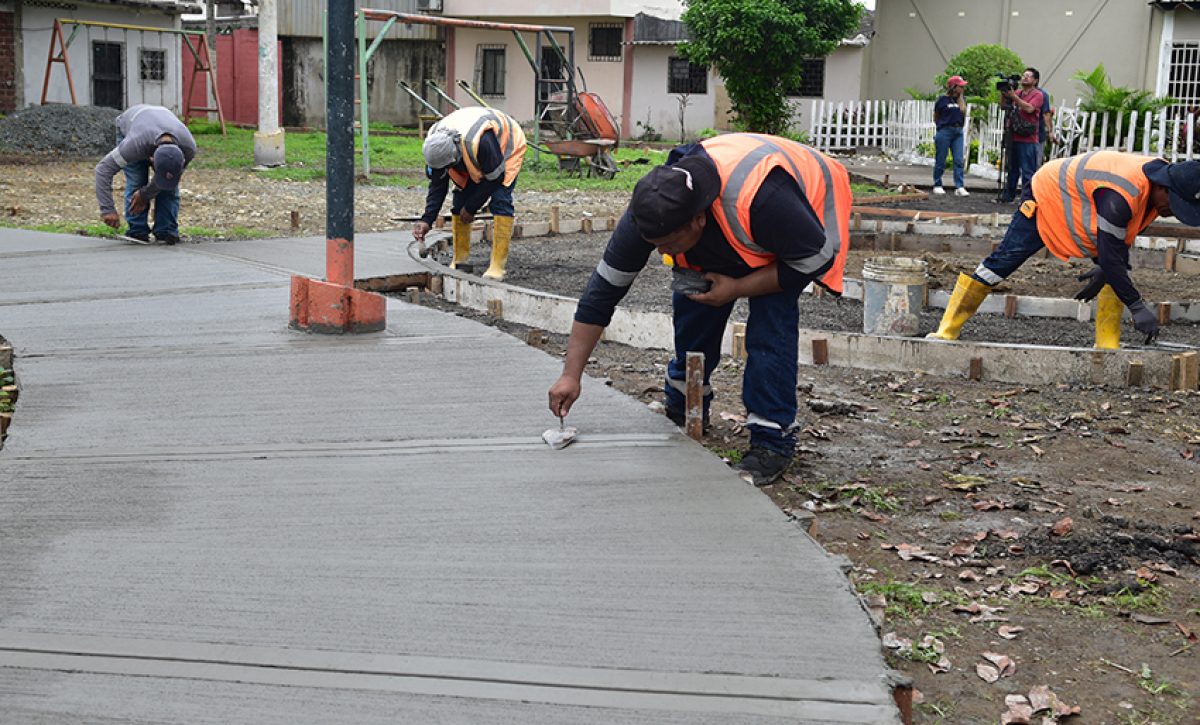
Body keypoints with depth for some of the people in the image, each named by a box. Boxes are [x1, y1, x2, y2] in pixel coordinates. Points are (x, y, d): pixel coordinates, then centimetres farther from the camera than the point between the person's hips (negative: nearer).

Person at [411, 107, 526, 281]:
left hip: (507, 147, -6)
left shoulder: (481, 141, -45)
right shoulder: (435, 144, -25)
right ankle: (459, 261, 6)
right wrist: (426, 220, -27)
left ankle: (498, 266, -20)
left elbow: (494, 178, -30)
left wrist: (471, 208, -21)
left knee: (500, 201, -21)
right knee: (460, 200, -4)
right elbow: (437, 186, -16)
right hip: (471, 158, 6)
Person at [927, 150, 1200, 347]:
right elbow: (1110, 256, -38)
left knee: (1118, 273, -4)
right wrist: (1137, 307, -33)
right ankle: (947, 331, -2)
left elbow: (1122, 236, 3)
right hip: (1046, 197, -8)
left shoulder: (1158, 180, -14)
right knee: (1001, 263, -9)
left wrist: (1105, 270, 2)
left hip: (1081, 202, 9)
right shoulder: (1120, 196, -42)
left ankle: (1107, 347, -3)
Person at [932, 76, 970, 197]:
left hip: (958, 132, 4)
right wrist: (942, 125, 8)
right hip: (944, 132, -4)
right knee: (940, 161, 3)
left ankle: (959, 187, -10)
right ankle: (937, 185, 14)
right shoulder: (943, 100, -3)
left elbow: (963, 113, -5)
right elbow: (935, 117, 6)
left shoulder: (962, 100, 10)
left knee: (959, 160, -6)